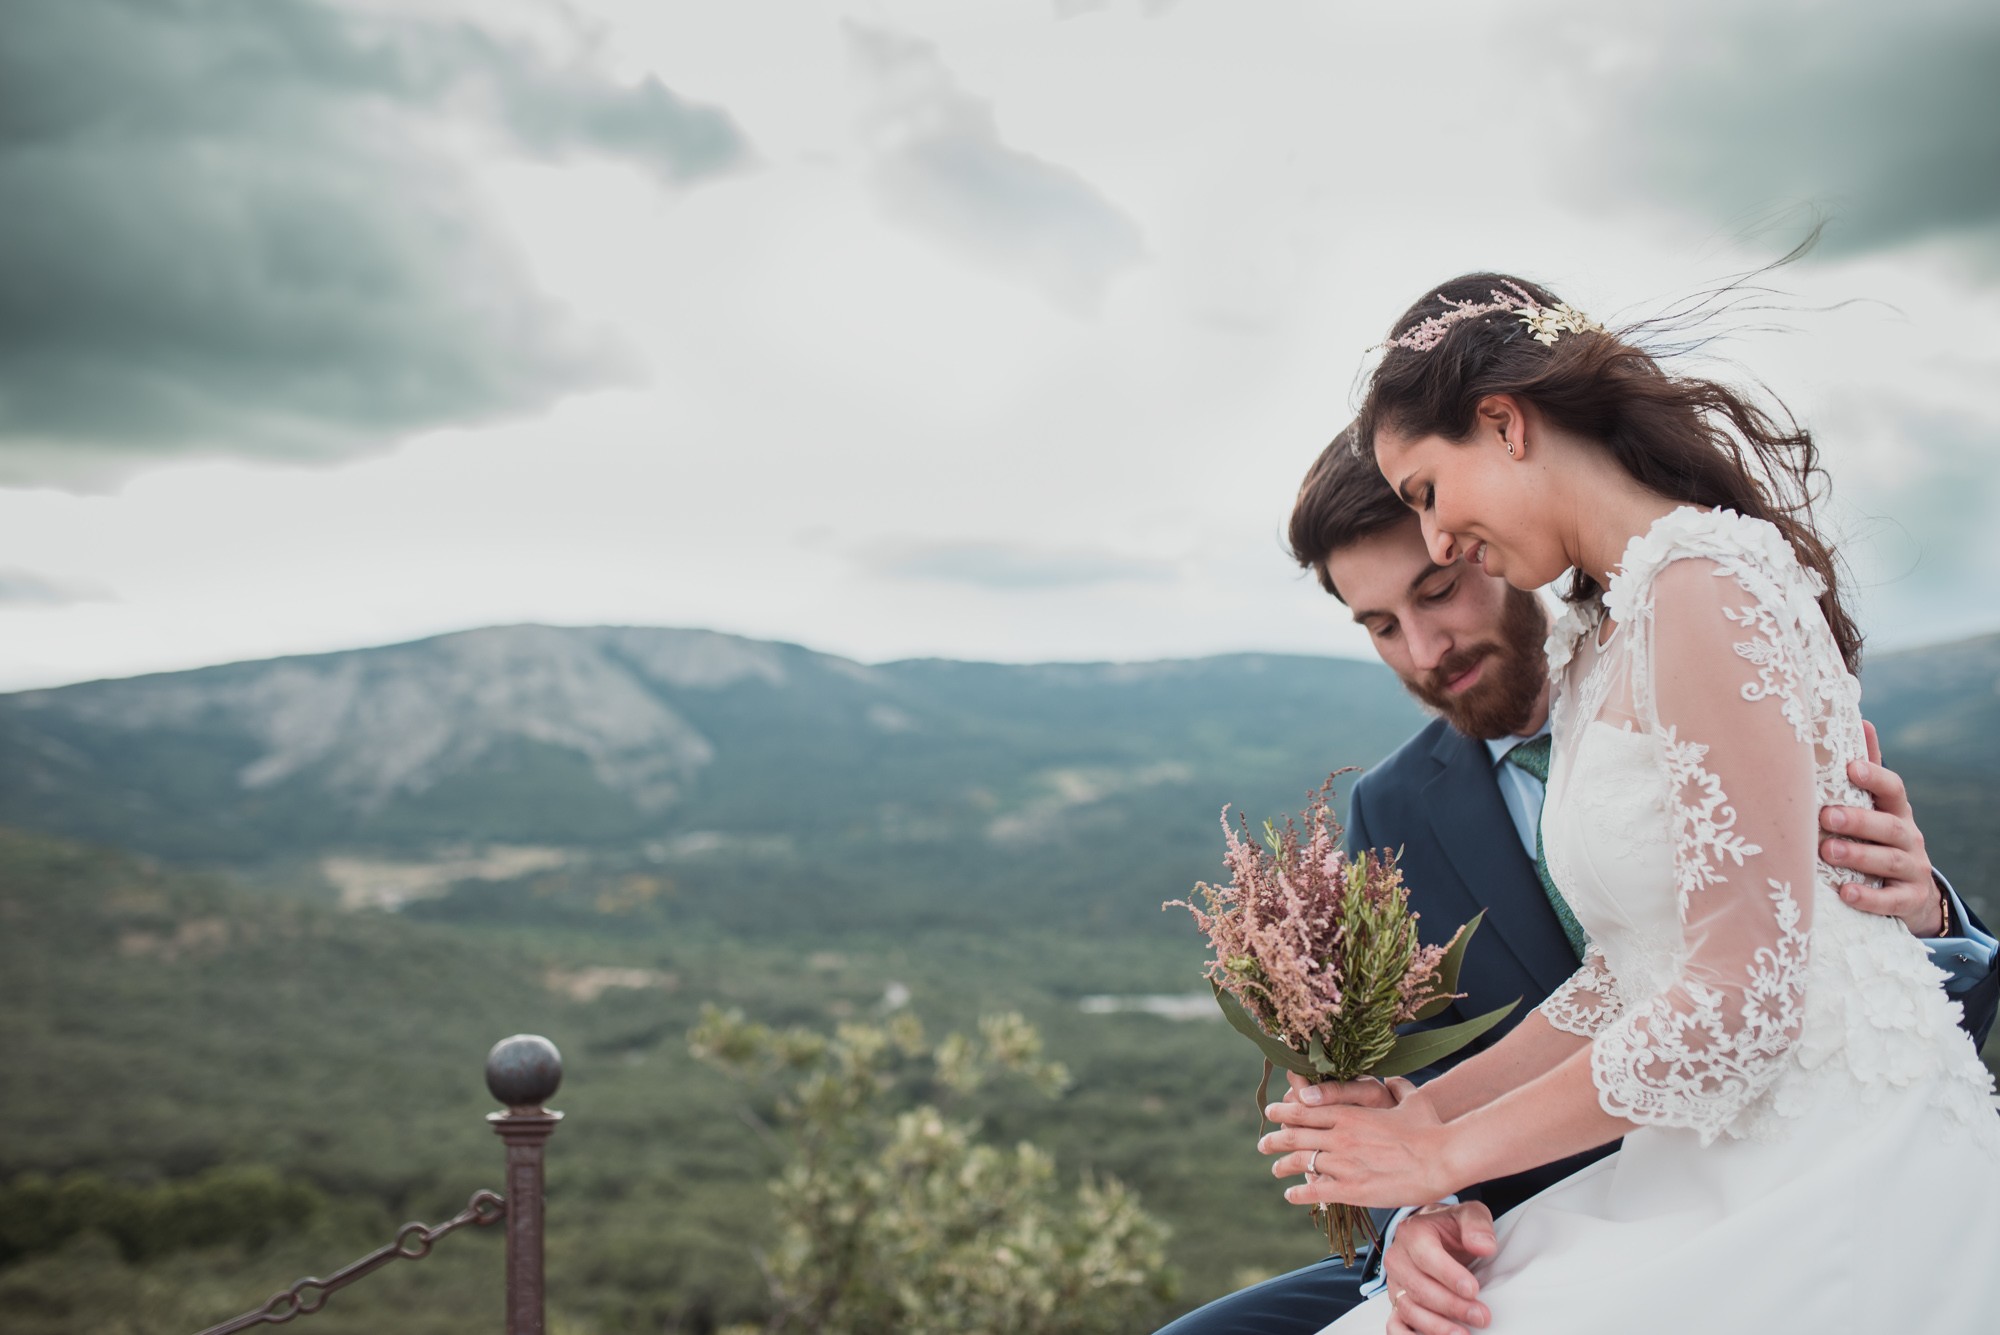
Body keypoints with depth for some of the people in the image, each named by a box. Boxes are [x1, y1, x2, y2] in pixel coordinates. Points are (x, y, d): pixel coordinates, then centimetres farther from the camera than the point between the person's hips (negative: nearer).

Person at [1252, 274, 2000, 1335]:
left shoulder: (1709, 588, -15)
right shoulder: (1598, 644, 14)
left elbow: (1743, 995, -19)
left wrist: (1448, 1151, -10)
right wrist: (1432, 1107, 3)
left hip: (1846, 1177, -8)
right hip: (1723, 1172, 8)